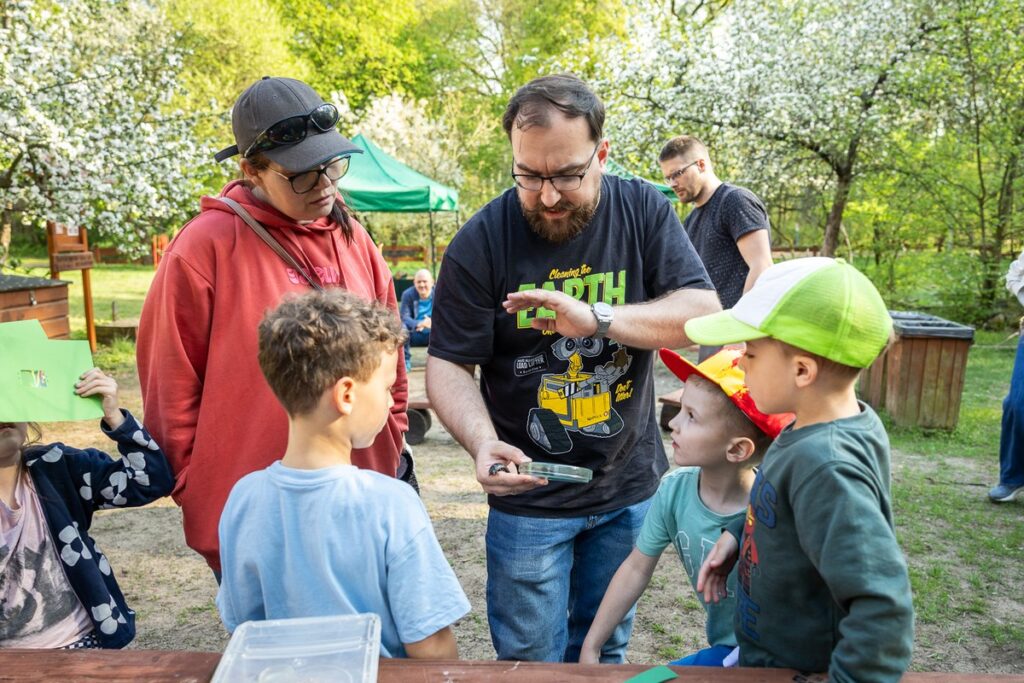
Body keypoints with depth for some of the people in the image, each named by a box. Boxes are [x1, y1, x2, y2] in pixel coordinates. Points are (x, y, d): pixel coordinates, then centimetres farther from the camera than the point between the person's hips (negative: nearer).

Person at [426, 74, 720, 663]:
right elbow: (449, 365, -10)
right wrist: (482, 440, -29)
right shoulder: (481, 242, -13)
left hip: (631, 487, 3)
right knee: (530, 659, 13)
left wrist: (597, 318, -29)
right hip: (529, 496, -2)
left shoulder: (644, 211, -6)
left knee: (606, 653, 23)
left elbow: (704, 313, -13)